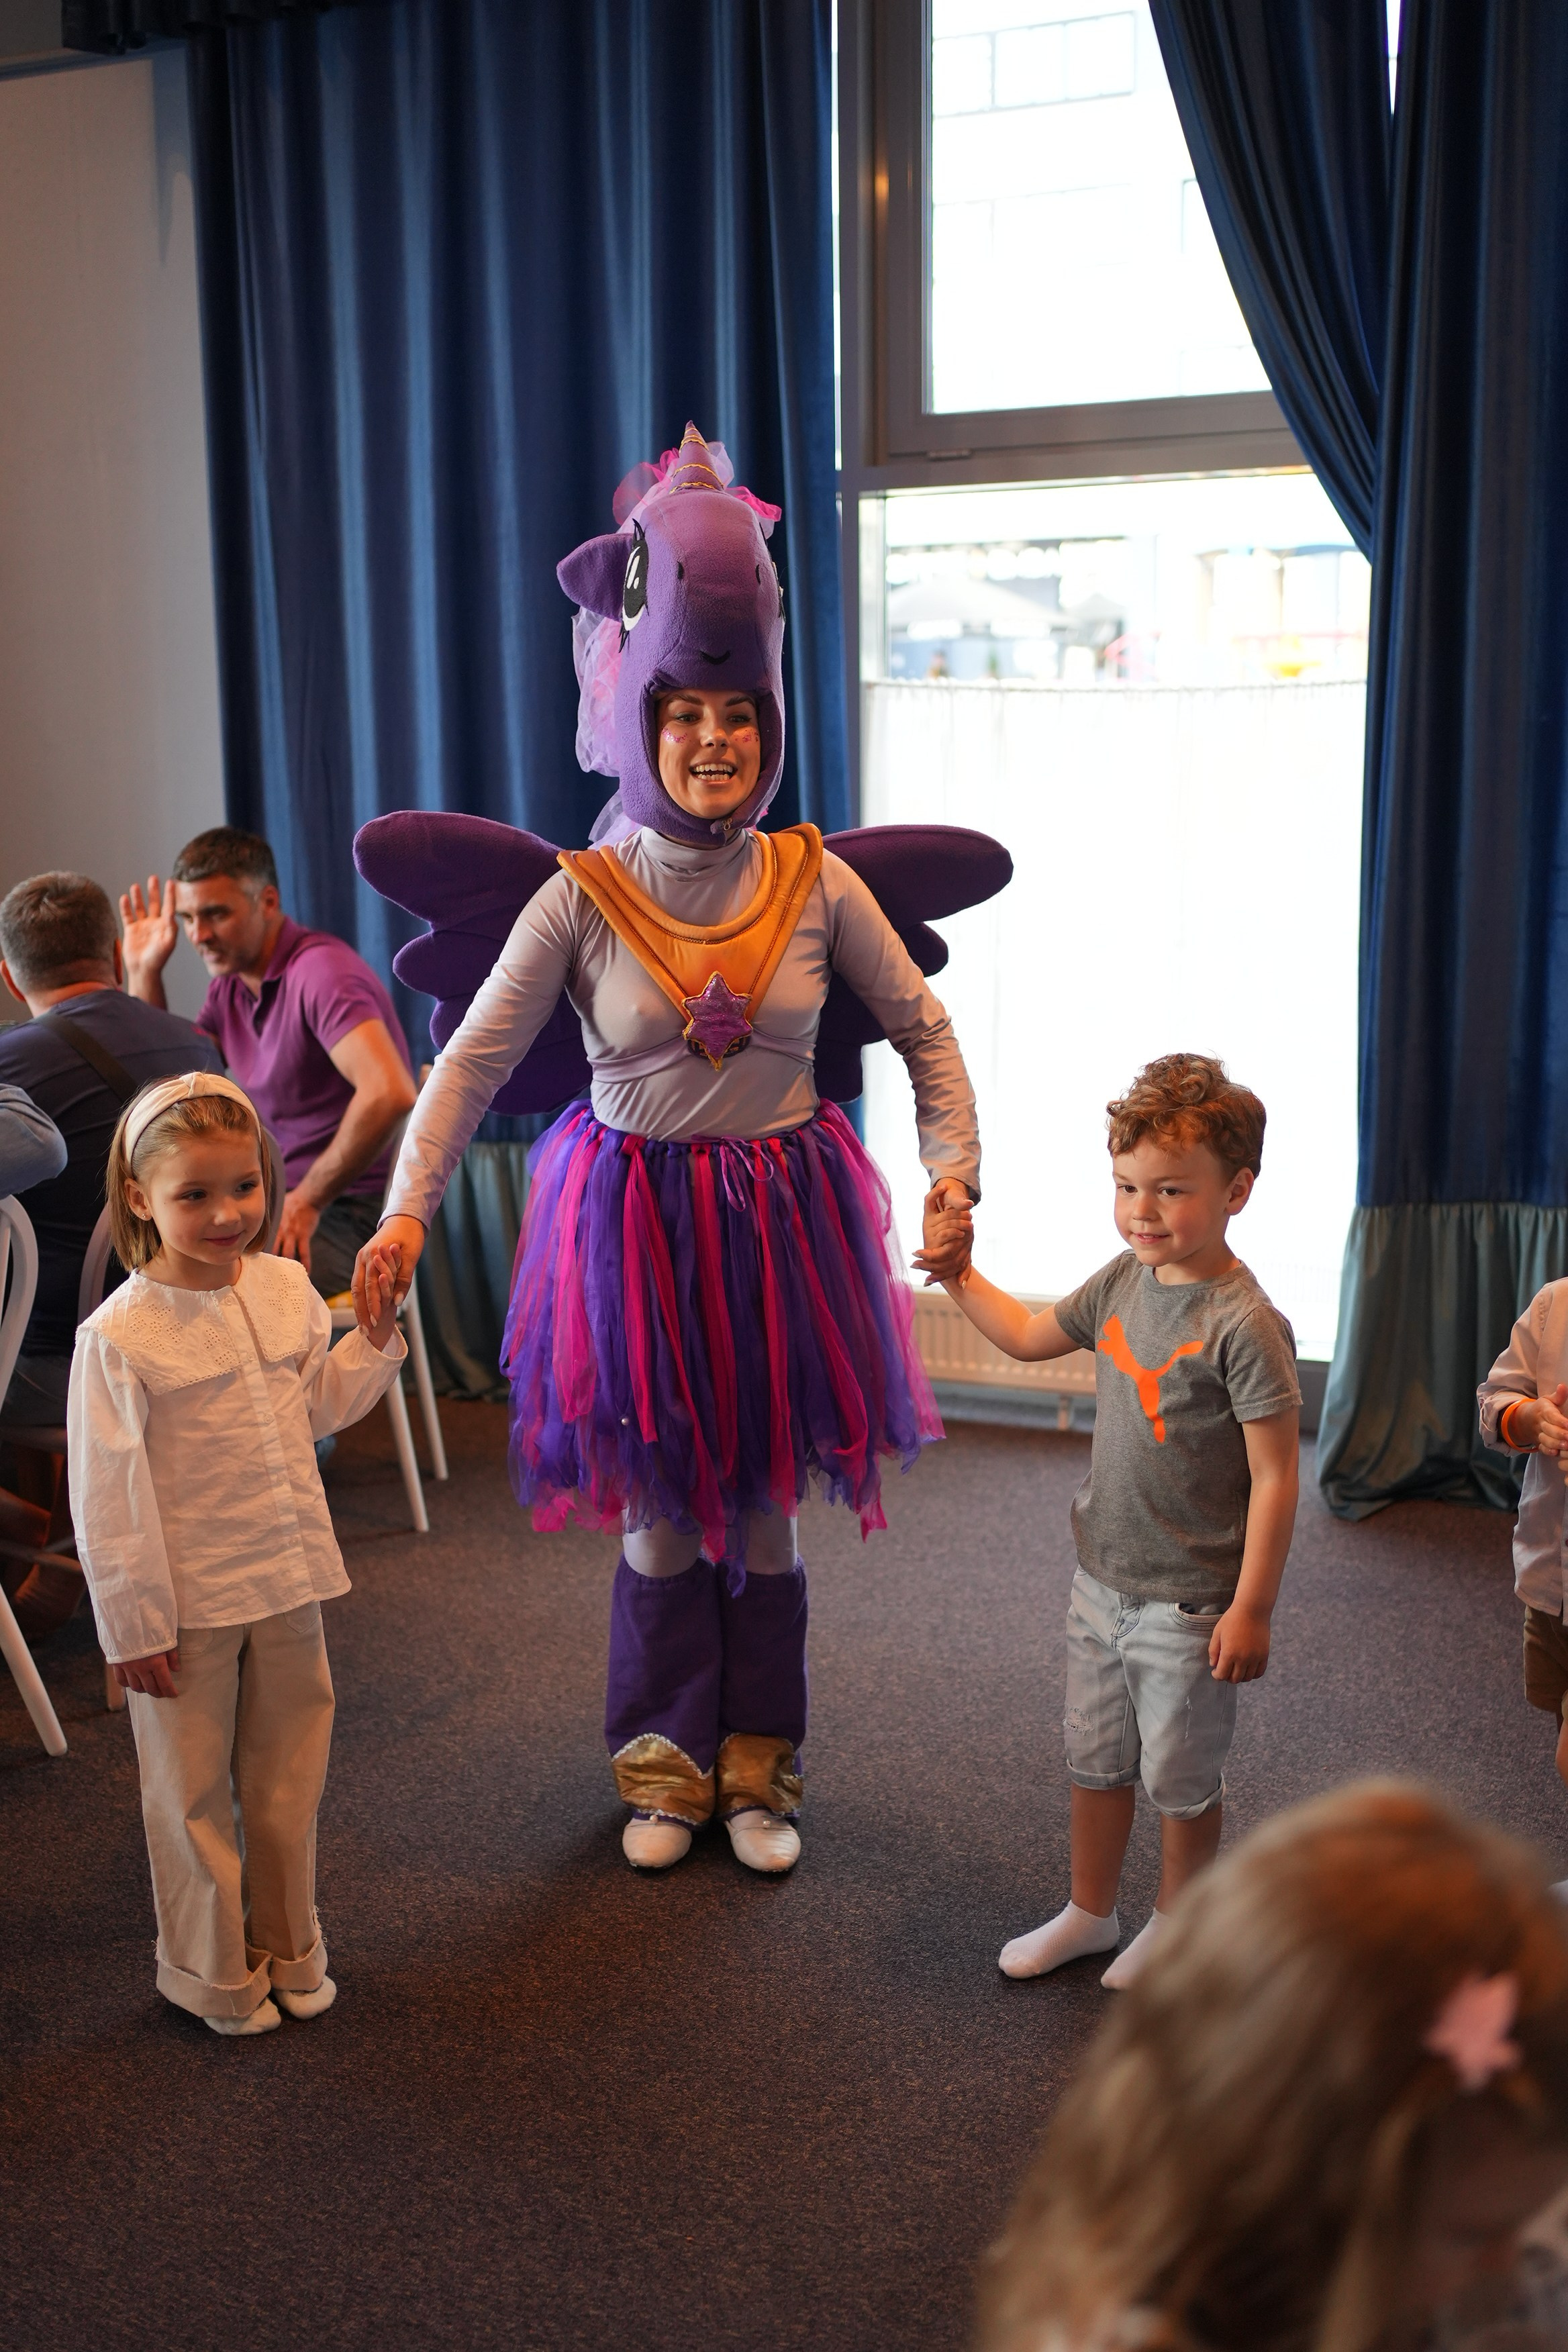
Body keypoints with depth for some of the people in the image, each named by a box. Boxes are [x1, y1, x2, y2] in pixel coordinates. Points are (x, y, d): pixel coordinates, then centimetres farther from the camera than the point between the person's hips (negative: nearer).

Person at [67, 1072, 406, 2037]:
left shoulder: (288, 1289, -3)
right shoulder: (119, 1338, -20)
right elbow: (108, 1499, -15)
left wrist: (375, 1333, 0)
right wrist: (133, 1627, -12)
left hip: (289, 1589, 5)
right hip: (188, 1607, -5)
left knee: (289, 1779, 19)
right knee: (194, 1795, 11)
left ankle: (290, 1950, 38)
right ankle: (213, 1975, 31)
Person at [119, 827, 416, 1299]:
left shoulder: (319, 969, -17)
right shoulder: (228, 986, 11)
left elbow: (390, 1092, -32)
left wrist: (307, 1200, -22)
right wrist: (144, 973, 7)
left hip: (350, 1218, -9)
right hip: (282, 1199, 9)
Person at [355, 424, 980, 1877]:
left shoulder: (815, 883, -5)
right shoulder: (582, 897, -9)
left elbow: (922, 1031, 3)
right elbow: (474, 1058, -8)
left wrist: (954, 1166, -8)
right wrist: (407, 1209, -18)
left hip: (782, 1216, 1)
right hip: (636, 1216, -1)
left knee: (764, 1510, 12)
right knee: (659, 1511, 10)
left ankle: (758, 1773, 30)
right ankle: (665, 1769, 31)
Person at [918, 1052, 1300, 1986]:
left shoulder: (1244, 1323, -22)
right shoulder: (1122, 1282, 0)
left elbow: (1275, 1476, -19)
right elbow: (1030, 1337, 18)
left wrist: (1252, 1608, -18)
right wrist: (961, 1277, 9)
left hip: (1190, 1601, -7)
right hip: (1102, 1579, 7)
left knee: (1183, 1775, 12)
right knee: (1096, 1760, 21)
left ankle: (1176, 1921, 35)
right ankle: (1090, 1913, 39)